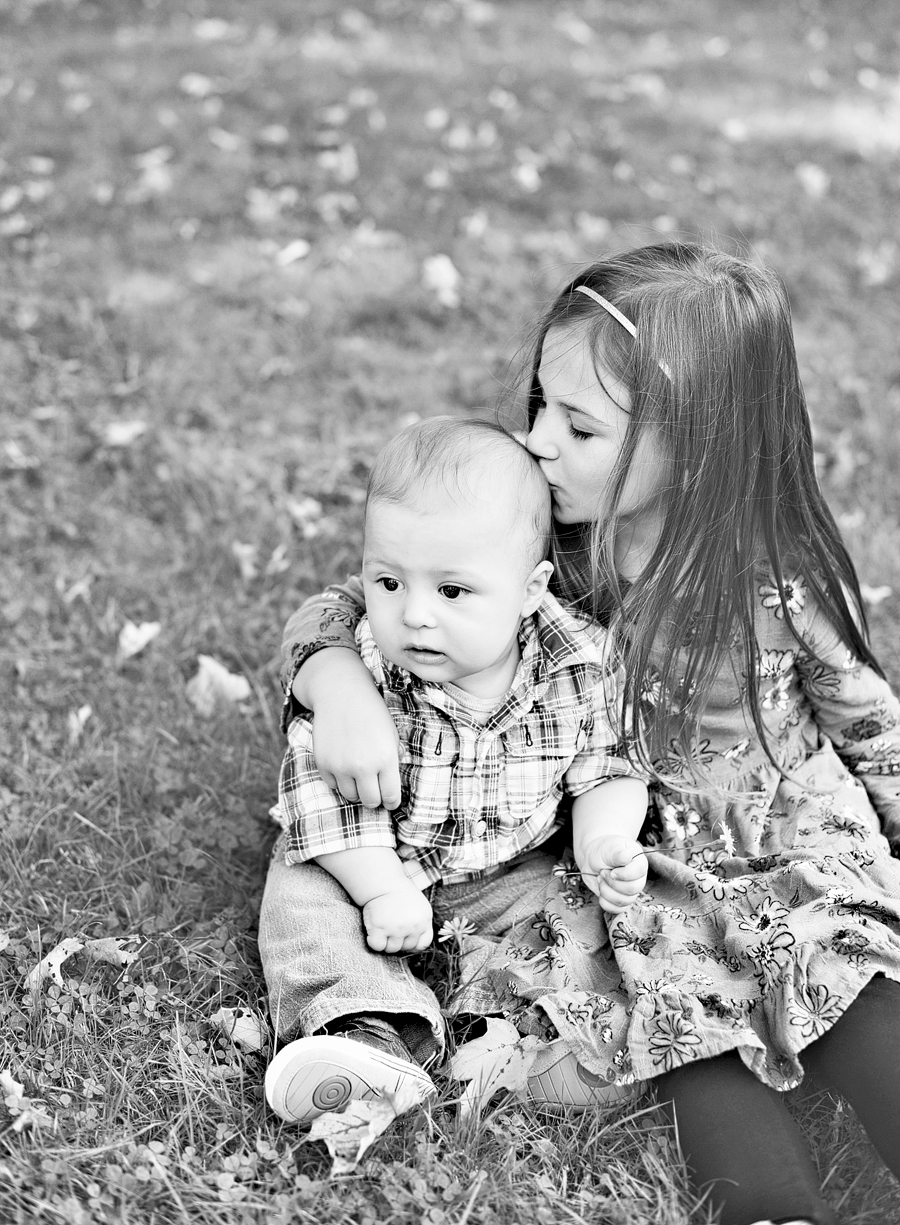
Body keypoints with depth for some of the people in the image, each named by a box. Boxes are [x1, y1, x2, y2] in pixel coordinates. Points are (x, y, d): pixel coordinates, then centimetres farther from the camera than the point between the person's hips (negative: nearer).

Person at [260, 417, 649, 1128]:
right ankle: (375, 1031, -32)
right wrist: (381, 891, -28)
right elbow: (322, 789, -23)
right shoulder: (358, 671, -25)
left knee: (587, 908, -18)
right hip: (373, 864, -1)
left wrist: (605, 844, -27)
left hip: (512, 871, 1)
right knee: (300, 896, -21)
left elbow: (607, 773, -8)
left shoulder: (580, 672, -21)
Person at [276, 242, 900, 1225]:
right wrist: (342, 691, -26)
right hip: (649, 882, 2)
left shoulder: (780, 585, -13)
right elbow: (341, 614, -6)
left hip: (807, 871, -1)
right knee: (700, 1059, -22)